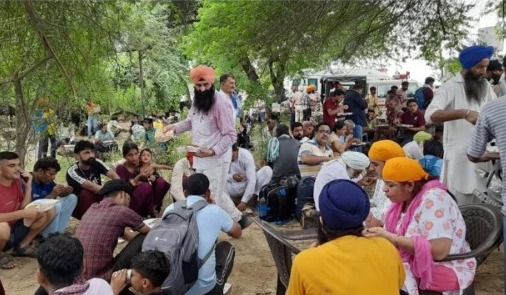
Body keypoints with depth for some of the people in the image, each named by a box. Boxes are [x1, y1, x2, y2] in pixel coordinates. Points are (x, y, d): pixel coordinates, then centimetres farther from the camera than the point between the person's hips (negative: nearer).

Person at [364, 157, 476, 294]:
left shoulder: (433, 199, -20)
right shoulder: (403, 200, 4)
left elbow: (438, 251, -29)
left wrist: (391, 237, -25)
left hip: (441, 270, -7)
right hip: (413, 264, 8)